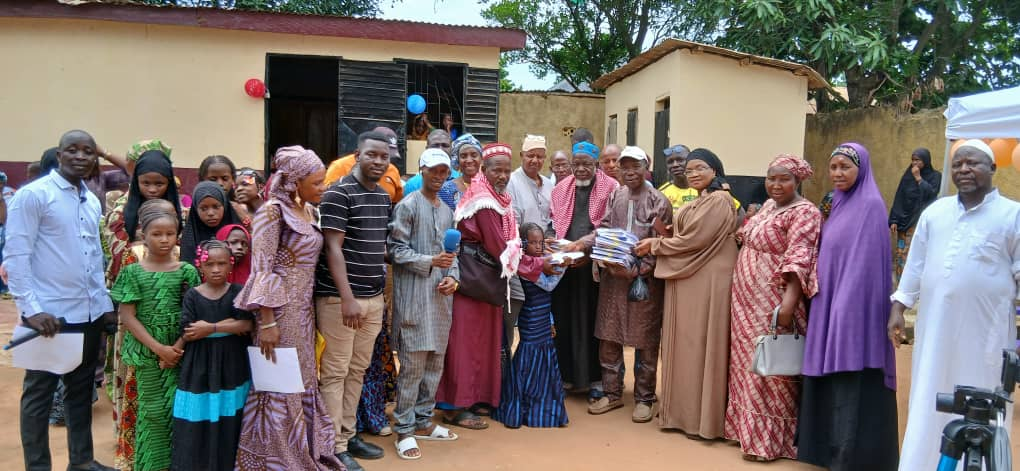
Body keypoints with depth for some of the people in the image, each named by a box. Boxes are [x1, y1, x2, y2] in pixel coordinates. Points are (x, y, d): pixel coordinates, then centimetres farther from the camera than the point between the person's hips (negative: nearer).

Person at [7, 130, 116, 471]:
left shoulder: (92, 201, 12)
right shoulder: (33, 194, -8)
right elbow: (15, 256, -12)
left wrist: (104, 302, 14)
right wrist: (31, 309, -17)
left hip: (89, 313, 7)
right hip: (49, 314, -6)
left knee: (82, 389, 16)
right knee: (39, 393, 6)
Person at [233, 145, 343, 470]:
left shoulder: (308, 211, 10)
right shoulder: (273, 211, -14)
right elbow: (262, 270, -18)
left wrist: (307, 311, 14)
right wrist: (267, 322, -20)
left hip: (303, 309, 8)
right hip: (280, 309, -8)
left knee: (303, 384, 14)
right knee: (280, 387, 2)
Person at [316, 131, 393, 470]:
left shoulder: (384, 197, 12)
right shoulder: (339, 193, -11)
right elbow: (333, 248, -15)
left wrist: (384, 294, 16)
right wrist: (347, 298, -20)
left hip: (373, 299, 7)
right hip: (340, 298, -7)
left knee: (358, 370, 14)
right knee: (335, 373, 1)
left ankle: (348, 435, 26)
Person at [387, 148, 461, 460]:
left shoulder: (447, 211, 16)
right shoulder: (408, 206, -4)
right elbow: (395, 249, -10)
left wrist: (452, 276, -3)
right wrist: (430, 261, -19)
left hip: (441, 296, 7)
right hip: (414, 296, -7)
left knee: (435, 362, 12)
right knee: (412, 365, -5)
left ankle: (423, 421, 24)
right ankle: (405, 429, 6)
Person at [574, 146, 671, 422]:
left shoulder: (659, 202, -6)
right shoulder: (615, 197, 8)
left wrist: (634, 271, -17)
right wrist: (581, 244, -9)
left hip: (644, 279, -4)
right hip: (612, 276, 5)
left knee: (645, 341, 6)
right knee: (608, 337, 10)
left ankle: (644, 399, 20)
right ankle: (612, 393, 25)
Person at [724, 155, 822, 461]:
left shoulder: (804, 212, -13)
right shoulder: (768, 205, 13)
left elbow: (798, 259, -24)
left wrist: (790, 301, -32)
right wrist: (744, 224, 6)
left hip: (774, 303, -8)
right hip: (749, 300, 9)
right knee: (748, 362, 14)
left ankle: (769, 438, 12)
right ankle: (747, 426, 27)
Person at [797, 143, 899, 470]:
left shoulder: (870, 206, -12)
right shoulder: (840, 204, 14)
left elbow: (865, 265, -18)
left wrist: (846, 308, -21)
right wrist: (826, 305, 15)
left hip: (853, 308, -9)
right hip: (831, 305, 9)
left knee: (852, 387, -4)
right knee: (833, 382, 14)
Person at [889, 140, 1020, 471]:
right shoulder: (934, 212, 10)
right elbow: (915, 264, 12)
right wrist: (899, 308, 9)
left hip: (985, 330, -3)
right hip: (935, 328, 4)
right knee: (928, 406, 11)